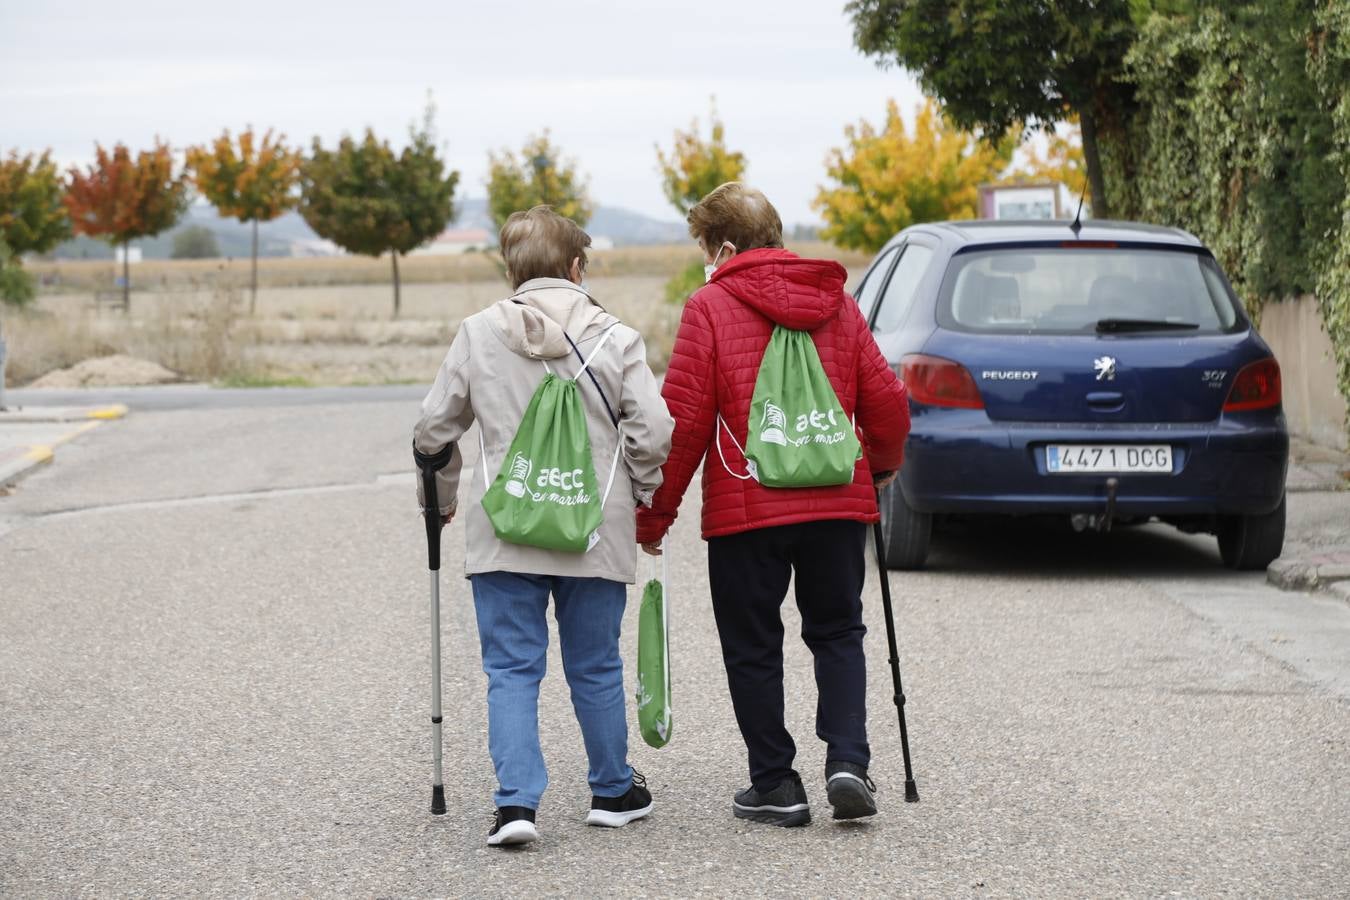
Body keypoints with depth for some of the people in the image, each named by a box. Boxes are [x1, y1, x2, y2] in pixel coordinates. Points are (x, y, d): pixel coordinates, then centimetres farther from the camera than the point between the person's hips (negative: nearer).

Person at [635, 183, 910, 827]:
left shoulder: (710, 307, -5)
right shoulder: (837, 304, 8)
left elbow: (685, 420, -10)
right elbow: (886, 399, 8)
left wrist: (654, 513, -1)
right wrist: (882, 465, 28)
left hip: (746, 509, -4)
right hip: (837, 505, 4)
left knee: (753, 647, 8)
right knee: (837, 634, 16)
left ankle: (775, 785, 10)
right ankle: (848, 760, -2)